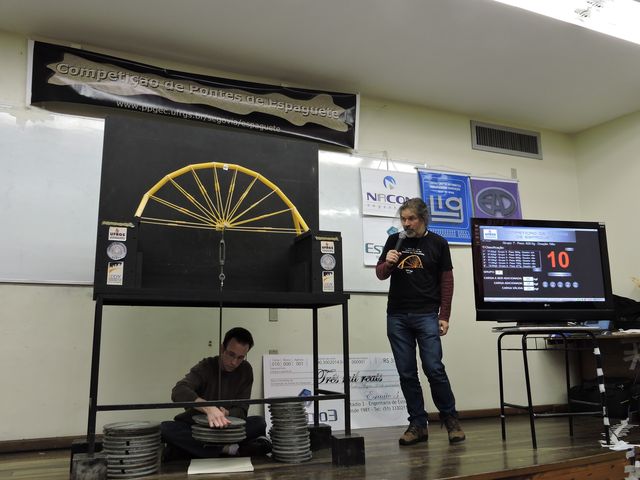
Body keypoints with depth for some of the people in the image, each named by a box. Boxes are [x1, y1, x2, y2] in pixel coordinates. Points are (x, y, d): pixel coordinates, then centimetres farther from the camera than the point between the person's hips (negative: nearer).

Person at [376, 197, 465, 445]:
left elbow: (446, 281, 3)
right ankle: (418, 424, 15)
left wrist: (444, 317, -3)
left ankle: (450, 418, 13)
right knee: (407, 373, 4)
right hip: (396, 316, 3)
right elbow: (380, 273, 13)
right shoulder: (394, 240, 8)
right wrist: (388, 263, -11)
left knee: (434, 368, -7)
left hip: (426, 315, -2)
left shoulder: (438, 243, 3)